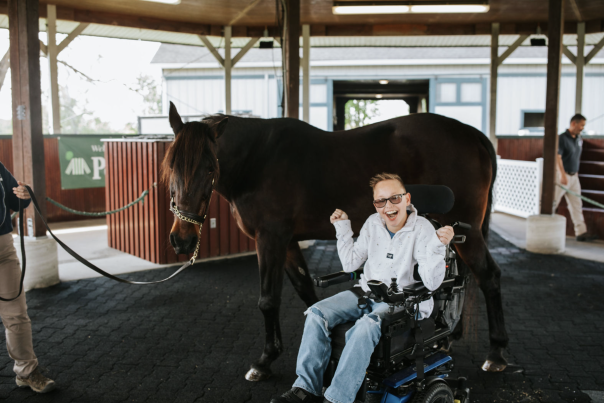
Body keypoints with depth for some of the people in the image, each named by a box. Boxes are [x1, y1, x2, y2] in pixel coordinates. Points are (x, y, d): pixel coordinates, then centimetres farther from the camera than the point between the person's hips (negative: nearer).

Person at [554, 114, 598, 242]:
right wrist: (563, 174, -29)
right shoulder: (562, 138, -14)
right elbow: (557, 157, -22)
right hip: (562, 176, -8)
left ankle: (581, 232, 8)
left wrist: (576, 172, 17)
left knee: (577, 205, 6)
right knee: (553, 203, -1)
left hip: (574, 176, 8)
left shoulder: (579, 139, 11)